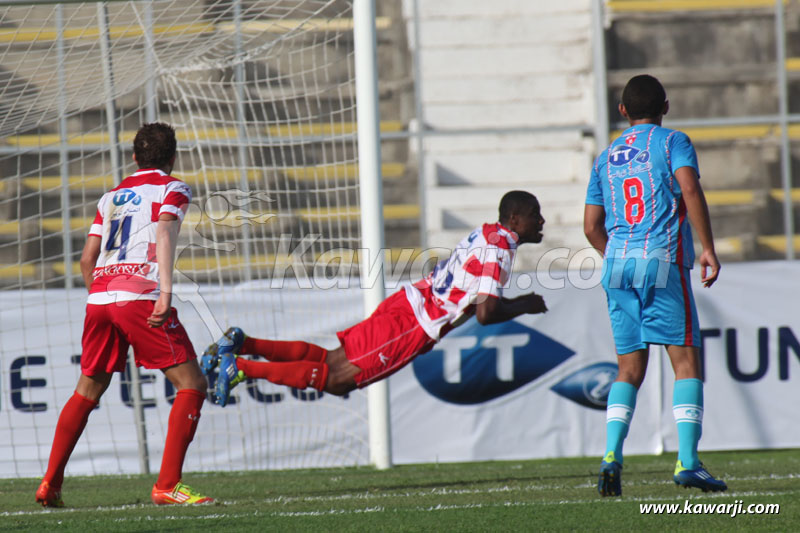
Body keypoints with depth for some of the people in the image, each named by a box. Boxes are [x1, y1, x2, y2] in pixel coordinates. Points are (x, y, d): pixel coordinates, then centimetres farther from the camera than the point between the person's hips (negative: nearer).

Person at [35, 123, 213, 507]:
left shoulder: (111, 196, 25)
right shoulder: (172, 189, 9)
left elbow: (87, 257, 21)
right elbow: (163, 234, -10)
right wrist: (165, 292, -19)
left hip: (99, 299, 6)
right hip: (139, 295, -6)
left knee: (87, 392, 20)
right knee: (192, 385, -2)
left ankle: (50, 484, 18)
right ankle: (166, 485, -12)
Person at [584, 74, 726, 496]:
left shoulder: (606, 157, 19)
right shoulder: (673, 142, 5)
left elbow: (592, 227, 17)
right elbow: (689, 189, -12)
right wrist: (707, 249, -12)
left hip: (617, 261, 5)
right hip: (663, 260, -5)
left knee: (630, 368, 9)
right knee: (685, 361, -3)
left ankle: (611, 455, -8)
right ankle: (687, 461, -13)